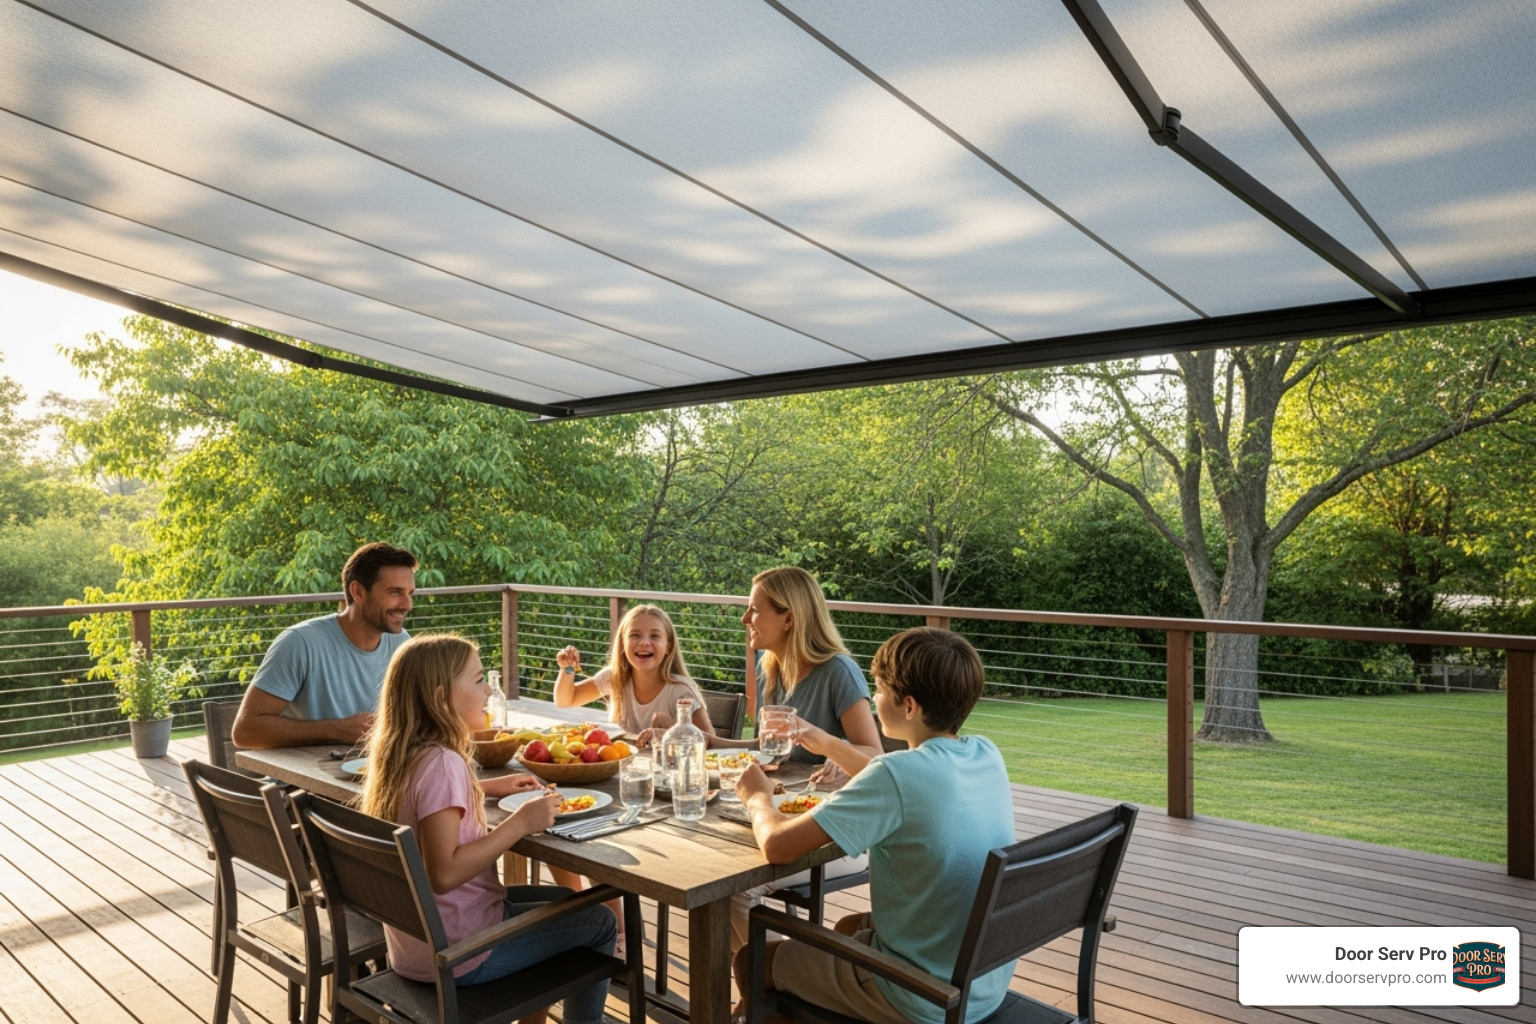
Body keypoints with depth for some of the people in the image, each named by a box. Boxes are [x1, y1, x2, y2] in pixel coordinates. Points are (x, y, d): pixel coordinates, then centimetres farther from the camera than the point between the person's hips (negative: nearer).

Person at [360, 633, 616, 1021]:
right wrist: (520, 823, -25)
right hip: (457, 953, -9)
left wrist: (488, 788, 12)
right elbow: (444, 873, -31)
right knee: (599, 922, 6)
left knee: (565, 902, 26)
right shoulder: (442, 763, -26)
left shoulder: (406, 756, 0)